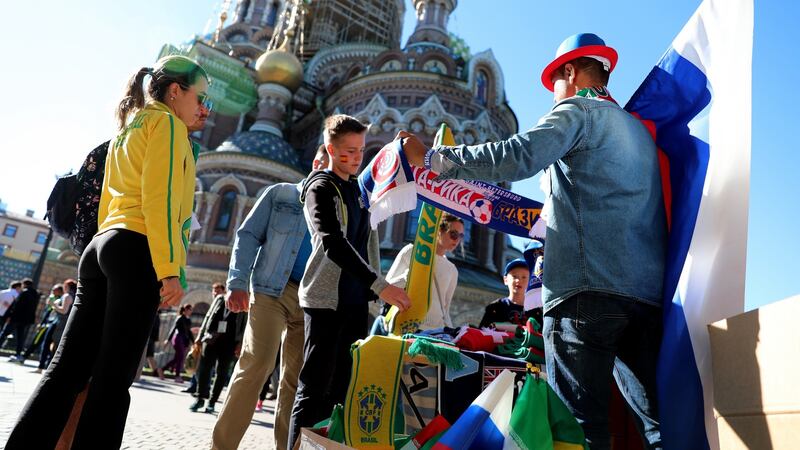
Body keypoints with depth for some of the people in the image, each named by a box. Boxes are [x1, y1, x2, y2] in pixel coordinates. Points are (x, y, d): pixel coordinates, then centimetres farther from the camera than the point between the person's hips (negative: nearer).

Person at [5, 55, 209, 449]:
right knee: (113, 379, -7)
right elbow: (160, 198, -14)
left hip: (100, 248, 9)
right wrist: (170, 269, -18)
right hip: (138, 253, -9)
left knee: (67, 369, 6)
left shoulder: (125, 132, 26)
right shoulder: (165, 122, 0)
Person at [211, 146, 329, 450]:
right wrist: (237, 283, -7)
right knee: (257, 363, -14)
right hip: (272, 289, -3)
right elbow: (248, 235, 5)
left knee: (297, 378, 5)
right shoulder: (281, 194, 11)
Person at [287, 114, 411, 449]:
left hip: (356, 301, 7)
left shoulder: (360, 189, 16)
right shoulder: (320, 188, -5)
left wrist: (372, 289, 14)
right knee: (315, 387, -5)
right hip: (326, 299, -7)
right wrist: (379, 285, -27)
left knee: (339, 387, 10)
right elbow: (333, 244, -19)